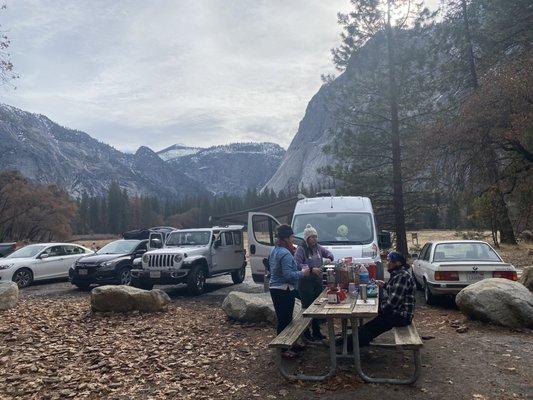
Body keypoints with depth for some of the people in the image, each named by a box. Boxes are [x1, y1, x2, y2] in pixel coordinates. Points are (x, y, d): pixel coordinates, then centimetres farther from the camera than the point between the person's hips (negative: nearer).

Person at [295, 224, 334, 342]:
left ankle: (316, 331, 26)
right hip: (306, 282, -7)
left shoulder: (318, 247, 8)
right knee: (307, 307, -4)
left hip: (318, 281, 7)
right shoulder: (301, 249, -12)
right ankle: (306, 333, 7)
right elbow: (297, 264, -20)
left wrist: (329, 258, -1)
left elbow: (327, 252, 22)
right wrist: (311, 269, -26)